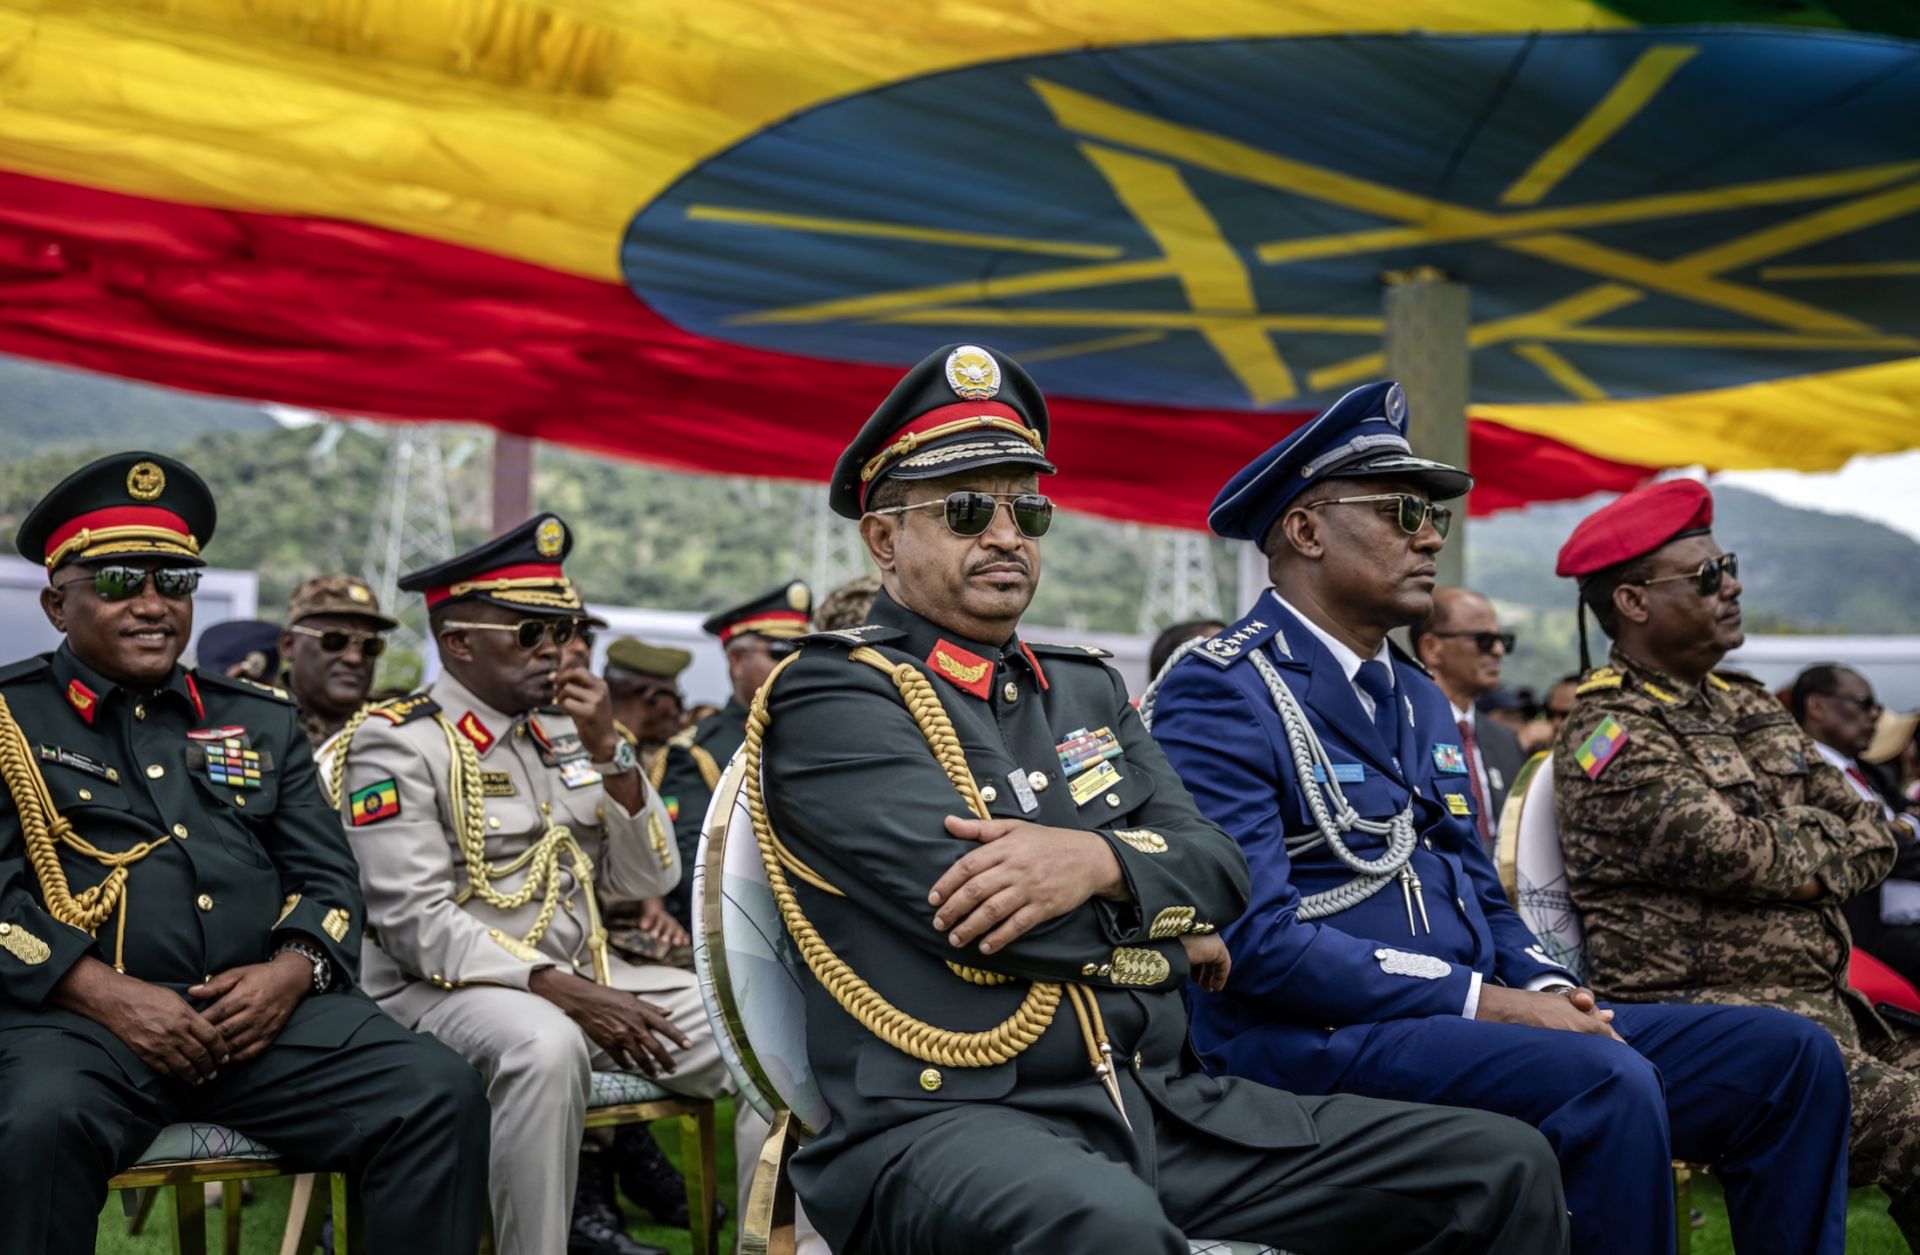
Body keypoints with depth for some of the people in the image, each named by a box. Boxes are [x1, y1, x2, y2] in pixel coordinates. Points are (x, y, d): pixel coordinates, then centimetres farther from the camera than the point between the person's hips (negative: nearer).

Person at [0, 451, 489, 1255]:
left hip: (266, 1008, 4)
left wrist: (290, 971, -6)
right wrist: (104, 993, -16)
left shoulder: (260, 720, 20)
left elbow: (328, 879, 16)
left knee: (441, 1094, -20)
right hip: (78, 1016, -3)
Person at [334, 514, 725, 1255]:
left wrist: (608, 754, -7)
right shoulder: (397, 741, -8)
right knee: (545, 1044, -39)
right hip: (443, 991, -6)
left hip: (586, 978, 7)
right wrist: (563, 990, -25)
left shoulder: (565, 730, 11)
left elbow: (644, 882, 8)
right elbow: (416, 923, -17)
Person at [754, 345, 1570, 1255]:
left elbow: (1220, 868, 9)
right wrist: (1171, 940, 2)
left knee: (1504, 1170, -4)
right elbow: (971, 900, -14)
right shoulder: (832, 695, -2)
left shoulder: (1088, 689, 20)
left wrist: (1097, 861, -14)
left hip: (1160, 1102, 7)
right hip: (945, 1119, -7)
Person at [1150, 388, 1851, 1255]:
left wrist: (1546, 988, 0)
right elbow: (1254, 936, -18)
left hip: (1472, 1021, 9)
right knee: (1606, 1083, -34)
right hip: (1312, 1045, -9)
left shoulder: (1419, 697, 20)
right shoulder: (1221, 694, -8)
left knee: (1789, 1055, -2)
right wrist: (1479, 999, -19)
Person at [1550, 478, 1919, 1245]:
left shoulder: (1747, 706, 18)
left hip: (1822, 1006, 8)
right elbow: (1740, 857, -18)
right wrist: (1821, 848, 2)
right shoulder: (1609, 739, -8)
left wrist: (1783, 852, -5)